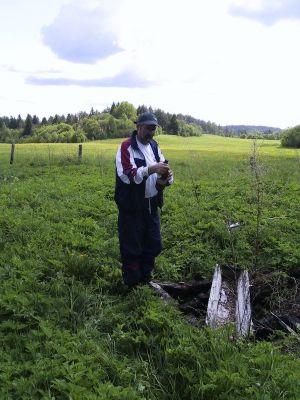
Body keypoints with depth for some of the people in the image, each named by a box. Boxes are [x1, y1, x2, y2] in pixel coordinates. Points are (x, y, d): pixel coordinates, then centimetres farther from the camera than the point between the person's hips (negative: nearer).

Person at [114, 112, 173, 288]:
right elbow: (126, 175, -23)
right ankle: (133, 286, 18)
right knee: (131, 249, 3)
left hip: (152, 205, 7)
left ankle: (146, 281, 32)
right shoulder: (126, 147, -11)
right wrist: (151, 169, -34)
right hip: (132, 207, -7)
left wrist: (167, 178, -20)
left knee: (153, 246, 15)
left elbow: (165, 171, 4)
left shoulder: (154, 146, 10)